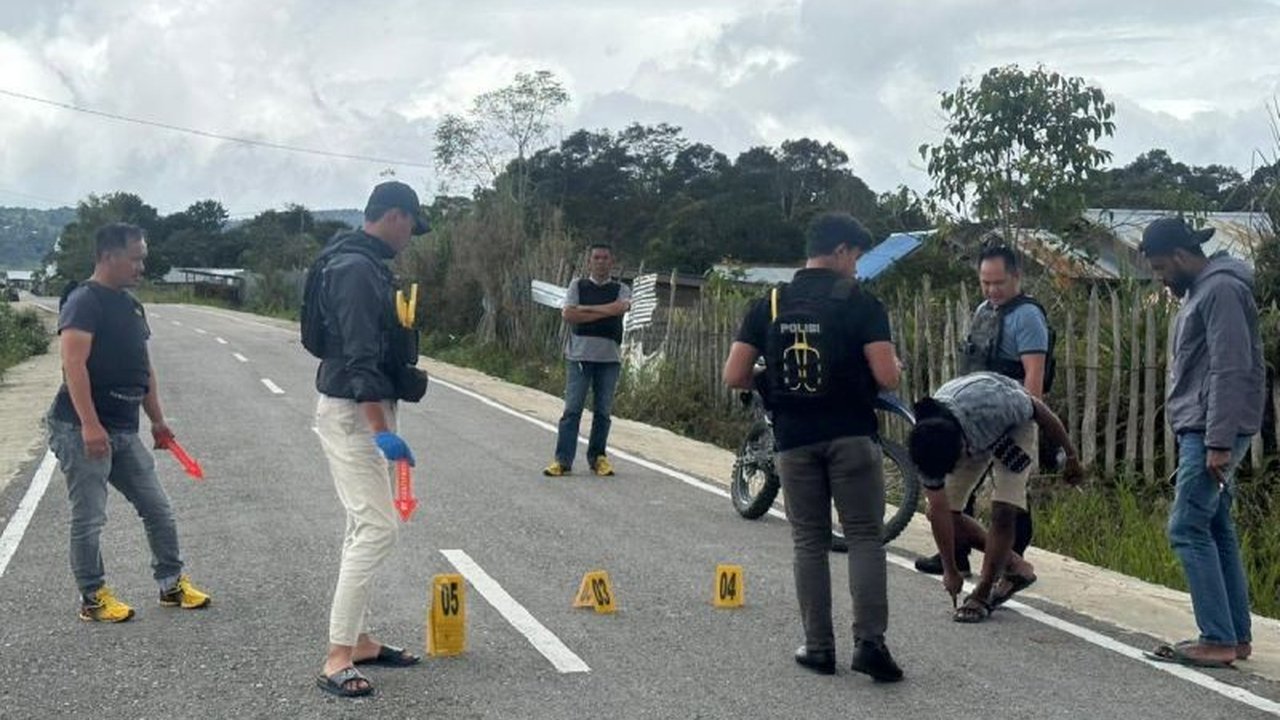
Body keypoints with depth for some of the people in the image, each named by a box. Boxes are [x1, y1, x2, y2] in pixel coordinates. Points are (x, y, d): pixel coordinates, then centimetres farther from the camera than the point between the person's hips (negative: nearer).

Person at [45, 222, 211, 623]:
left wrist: (157, 421, 21)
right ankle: (93, 597, 13)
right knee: (89, 518, 1)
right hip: (83, 431, -8)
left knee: (158, 509, 11)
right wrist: (90, 424, -29)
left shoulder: (131, 305, 15)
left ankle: (172, 583, 23)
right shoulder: (84, 301, -12)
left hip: (124, 431, 9)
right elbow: (74, 363, -22)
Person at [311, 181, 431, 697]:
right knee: (377, 529, -13)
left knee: (365, 528, 15)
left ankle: (359, 639, 24)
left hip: (366, 409, 11)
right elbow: (359, 358, -26)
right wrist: (382, 430, -30)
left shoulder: (366, 265, 14)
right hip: (353, 412, -11)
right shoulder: (356, 269, -18)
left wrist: (382, 423, 23)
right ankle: (336, 660, -11)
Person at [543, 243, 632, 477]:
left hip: (610, 357, 1)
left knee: (603, 411, 4)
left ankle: (598, 457, 15)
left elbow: (620, 307, -11)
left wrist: (585, 309, -9)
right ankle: (563, 460, -4)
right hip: (579, 354, -1)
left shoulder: (621, 290, 12)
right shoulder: (578, 286, 10)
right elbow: (568, 314, -5)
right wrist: (604, 313, -8)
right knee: (572, 409, -5)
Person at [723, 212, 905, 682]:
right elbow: (887, 377, -12)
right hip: (851, 436, -3)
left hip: (794, 440, 3)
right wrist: (894, 366, 11)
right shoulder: (860, 303, -5)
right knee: (864, 538, 3)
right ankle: (869, 641, -5)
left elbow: (734, 376, 0)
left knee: (809, 543, 10)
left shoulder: (770, 305, 5)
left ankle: (819, 647, 12)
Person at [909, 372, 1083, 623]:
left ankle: (981, 597, -4)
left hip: (1013, 425, -3)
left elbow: (1038, 409, -22)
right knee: (937, 514, -5)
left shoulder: (991, 408, -45)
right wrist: (950, 571, -14)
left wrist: (1071, 454, -9)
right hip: (970, 435, 4)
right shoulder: (926, 444, -31)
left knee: (1002, 513, -18)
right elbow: (940, 510, -21)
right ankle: (1014, 564, 10)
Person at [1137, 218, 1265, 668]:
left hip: (1212, 433, -10)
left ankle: (1218, 640, -7)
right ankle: (1237, 635, 16)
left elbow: (1230, 370, -20)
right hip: (1200, 432, 10)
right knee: (1216, 531, 11)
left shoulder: (1221, 290, -13)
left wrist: (1218, 442, -22)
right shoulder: (1199, 292, 19)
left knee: (1188, 530, -10)